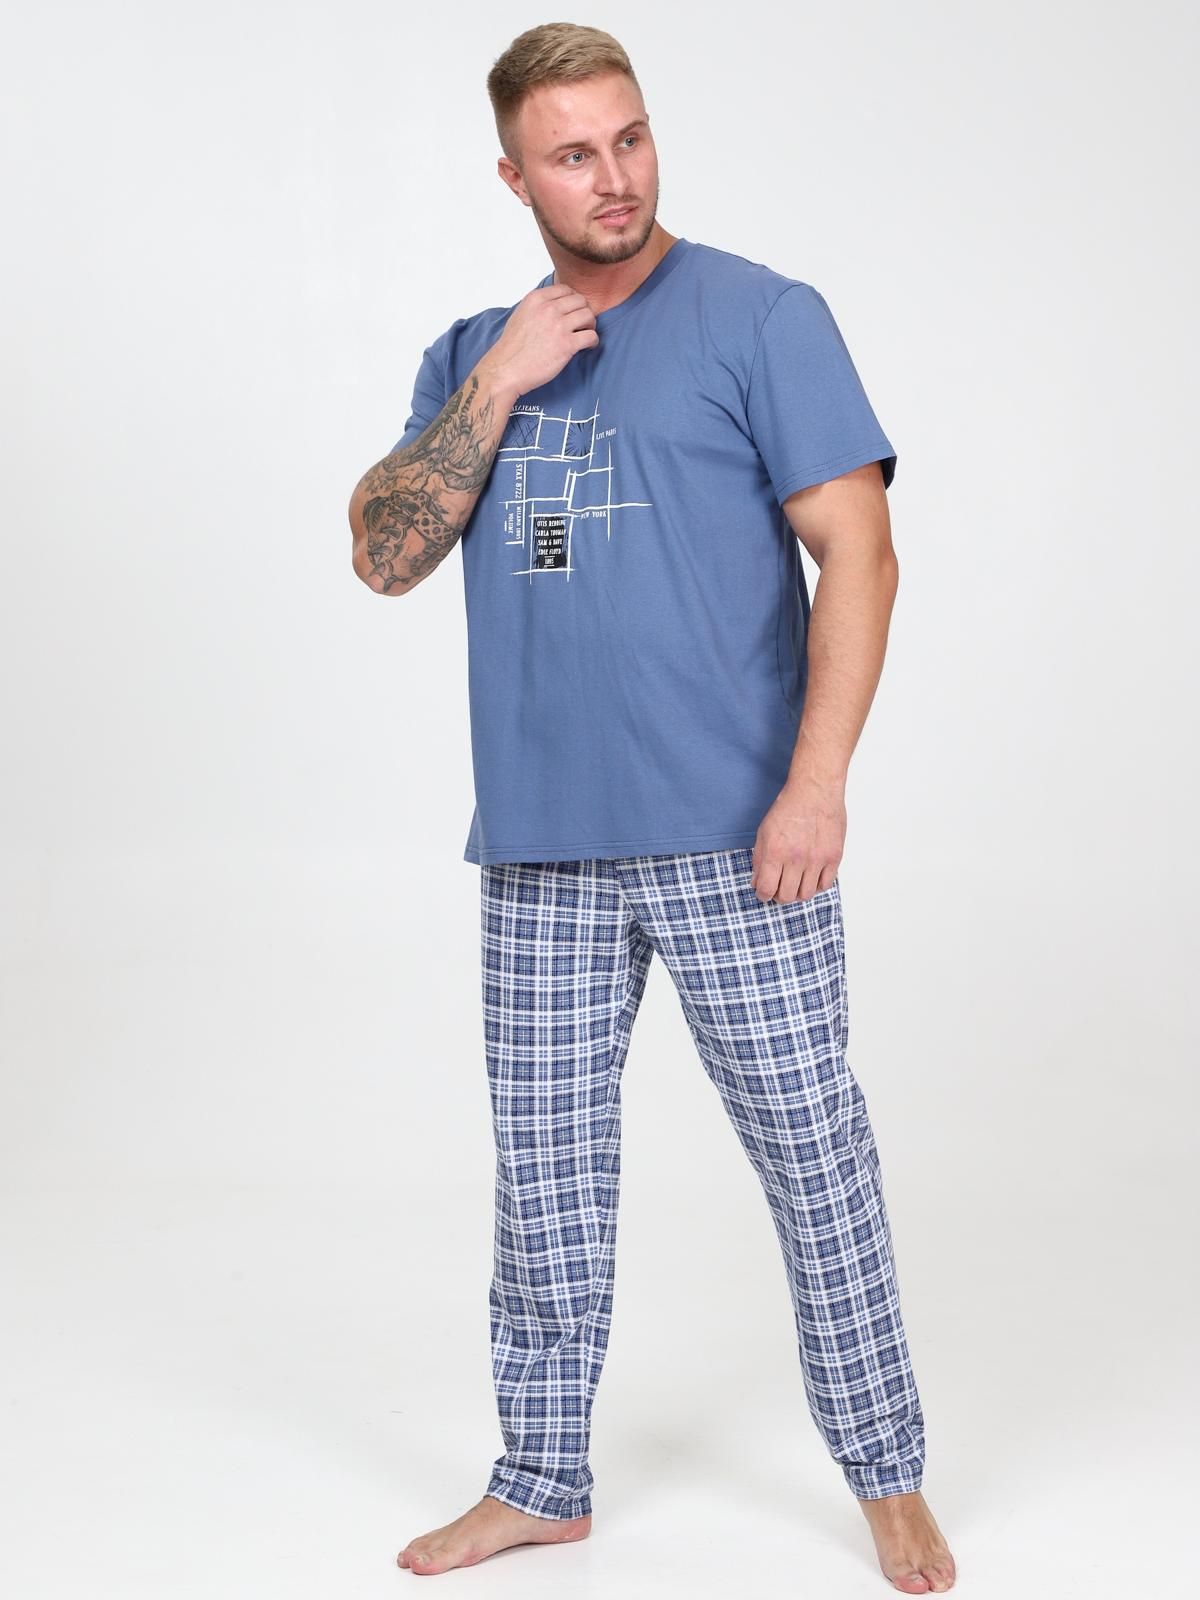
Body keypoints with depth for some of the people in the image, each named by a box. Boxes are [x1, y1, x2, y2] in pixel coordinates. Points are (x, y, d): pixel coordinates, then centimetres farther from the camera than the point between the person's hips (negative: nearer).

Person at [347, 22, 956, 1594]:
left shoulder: (763, 318, -1)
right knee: (546, 1168, 11)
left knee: (815, 1151, 2)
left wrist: (817, 782, -16)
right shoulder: (474, 353, 14)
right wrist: (500, 386, -7)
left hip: (731, 832, -4)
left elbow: (858, 550, -7)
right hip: (538, 842, 4)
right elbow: (384, 555, 4)